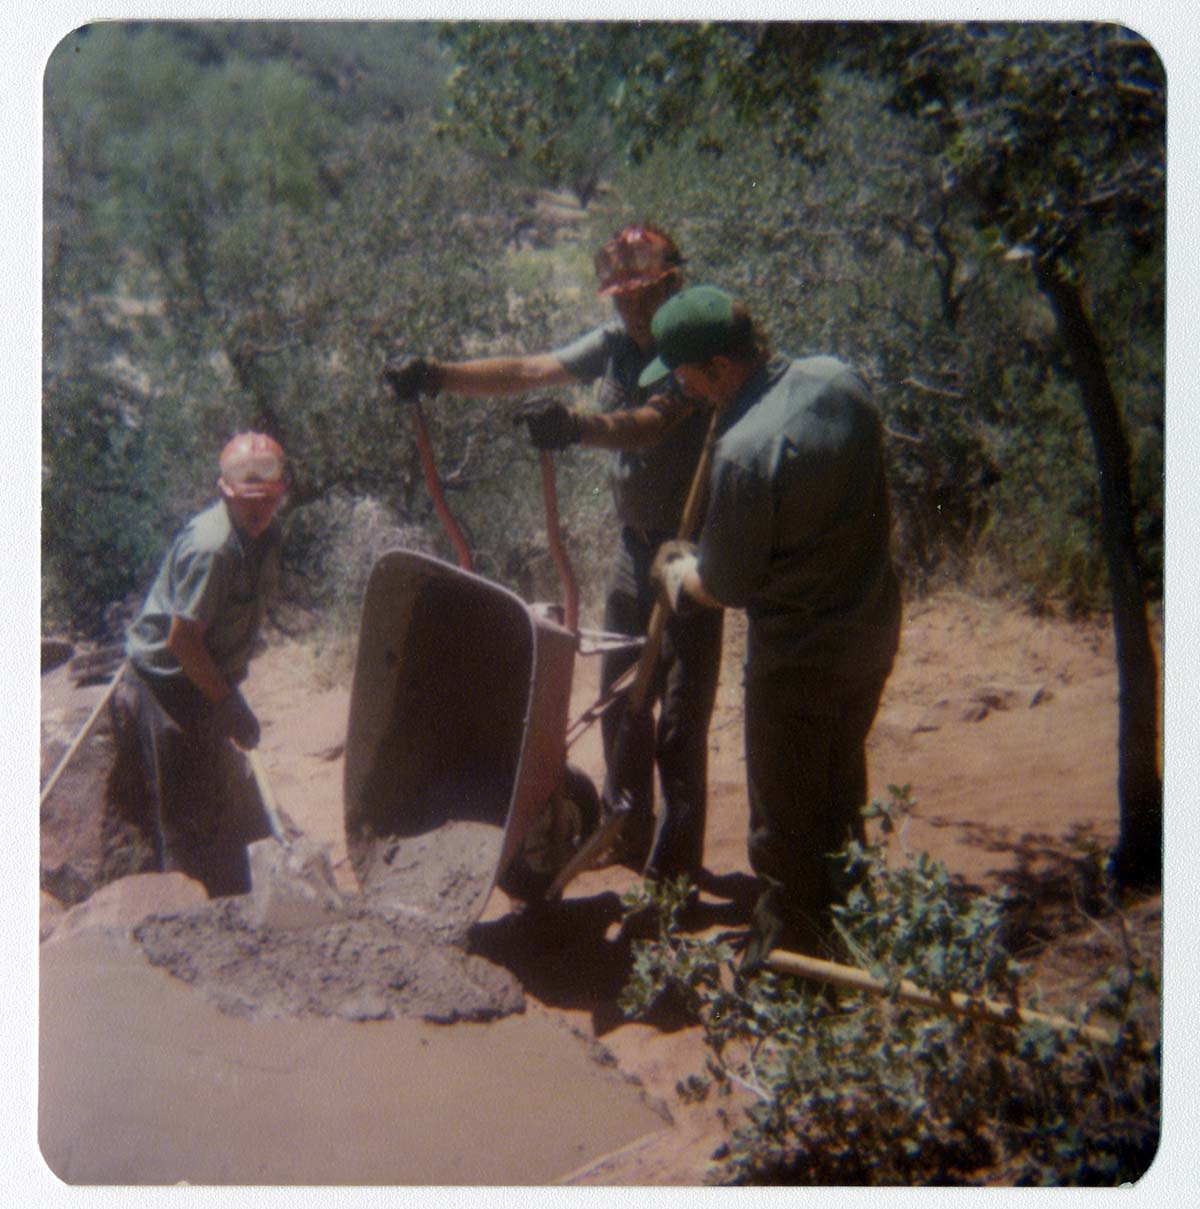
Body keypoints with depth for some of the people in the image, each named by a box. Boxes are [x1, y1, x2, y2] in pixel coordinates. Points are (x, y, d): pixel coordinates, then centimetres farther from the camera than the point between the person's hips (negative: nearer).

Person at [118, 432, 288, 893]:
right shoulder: (210, 547, -29)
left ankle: (215, 893, 40)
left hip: (206, 675, 9)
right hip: (168, 680, -9)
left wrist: (231, 689, 14)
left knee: (212, 798, 23)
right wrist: (229, 703, -20)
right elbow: (182, 639, -26)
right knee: (183, 808, 2)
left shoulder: (265, 532, 0)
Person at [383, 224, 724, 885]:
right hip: (636, 545, 7)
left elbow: (653, 423, -35)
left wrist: (578, 426, -53)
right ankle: (628, 835, 31)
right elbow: (527, 371, -8)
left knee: (681, 718, -3)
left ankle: (676, 862, 9)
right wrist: (438, 374, -21)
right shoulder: (614, 343, 3)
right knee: (621, 697, 15)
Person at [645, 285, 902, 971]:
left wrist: (674, 569, 4)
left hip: (798, 660, -8)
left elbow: (726, 587, -18)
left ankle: (788, 951, 29)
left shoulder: (745, 451, -28)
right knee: (842, 792, 26)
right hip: (874, 631, 8)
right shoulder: (840, 377, -5)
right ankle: (843, 926, 44)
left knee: (786, 819, 12)